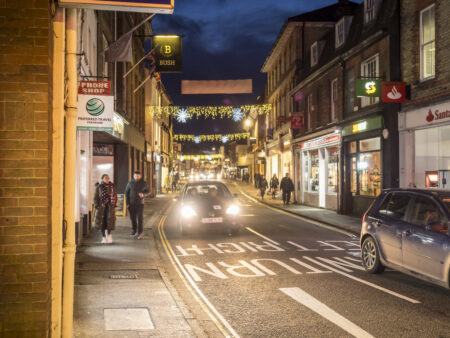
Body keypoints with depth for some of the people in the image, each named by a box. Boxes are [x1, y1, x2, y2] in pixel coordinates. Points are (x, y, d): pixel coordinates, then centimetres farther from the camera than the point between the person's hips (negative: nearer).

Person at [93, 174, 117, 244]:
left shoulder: (112, 186, 7)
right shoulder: (98, 187, 3)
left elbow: (115, 196, 11)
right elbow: (95, 197, 4)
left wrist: (114, 204, 3)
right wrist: (96, 206, -3)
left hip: (110, 207, 1)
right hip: (101, 207, -1)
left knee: (109, 221, -8)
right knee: (102, 222, 0)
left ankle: (108, 233, 16)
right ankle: (103, 237, 9)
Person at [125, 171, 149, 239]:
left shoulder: (143, 183, -1)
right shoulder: (130, 183, -3)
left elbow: (147, 190, 14)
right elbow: (126, 193, 3)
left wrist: (143, 193, -9)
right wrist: (127, 203, -2)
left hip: (140, 203, -1)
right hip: (132, 204, 1)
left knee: (140, 218, -7)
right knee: (133, 218, 7)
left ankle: (140, 233, -4)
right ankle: (134, 231, 22)